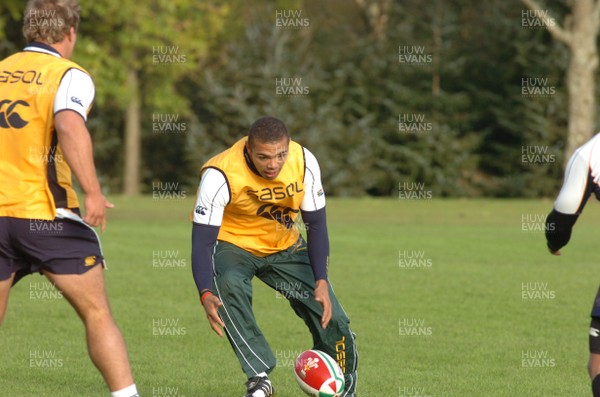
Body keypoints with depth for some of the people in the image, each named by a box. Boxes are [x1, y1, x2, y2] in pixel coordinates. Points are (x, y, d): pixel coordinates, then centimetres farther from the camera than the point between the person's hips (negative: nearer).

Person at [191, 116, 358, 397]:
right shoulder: (220, 175, -31)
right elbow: (202, 240, -30)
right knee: (229, 285, -38)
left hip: (284, 246, 3)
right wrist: (206, 295, -45)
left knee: (331, 319, -5)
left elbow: (316, 224, -9)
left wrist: (321, 282, -19)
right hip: (231, 244, -3)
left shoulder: (304, 163, -21)